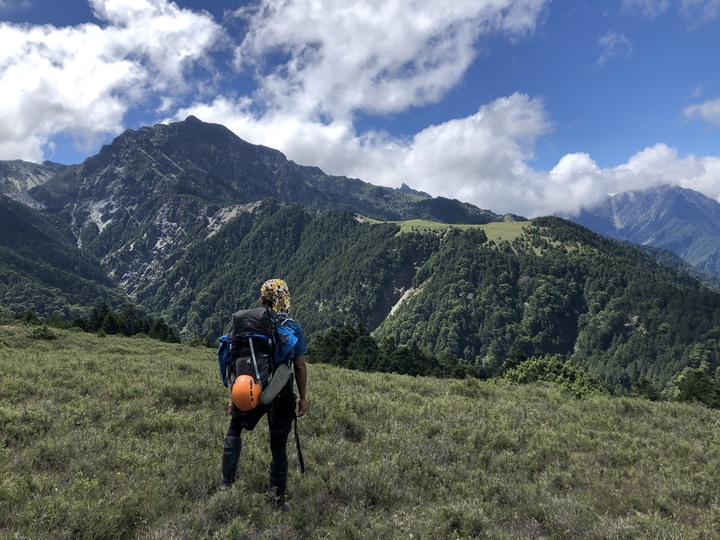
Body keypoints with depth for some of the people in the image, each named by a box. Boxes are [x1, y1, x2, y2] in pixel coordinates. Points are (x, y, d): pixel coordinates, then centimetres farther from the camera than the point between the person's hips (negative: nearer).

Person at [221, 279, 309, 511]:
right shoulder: (294, 328, -5)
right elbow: (300, 367, -5)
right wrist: (303, 397, 5)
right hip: (281, 395, -1)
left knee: (234, 431, 25)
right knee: (278, 446, 10)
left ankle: (227, 484, 25)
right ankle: (277, 500, 18)